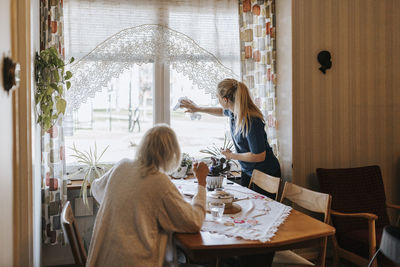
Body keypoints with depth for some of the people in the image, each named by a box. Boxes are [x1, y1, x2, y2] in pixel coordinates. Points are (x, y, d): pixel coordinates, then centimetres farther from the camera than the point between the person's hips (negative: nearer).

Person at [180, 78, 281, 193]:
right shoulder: (232, 111, -4)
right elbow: (222, 111, 25)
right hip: (247, 171, 8)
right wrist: (198, 109, 29)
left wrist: (232, 155, -15)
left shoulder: (250, 121, -30)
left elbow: (259, 156, -28)